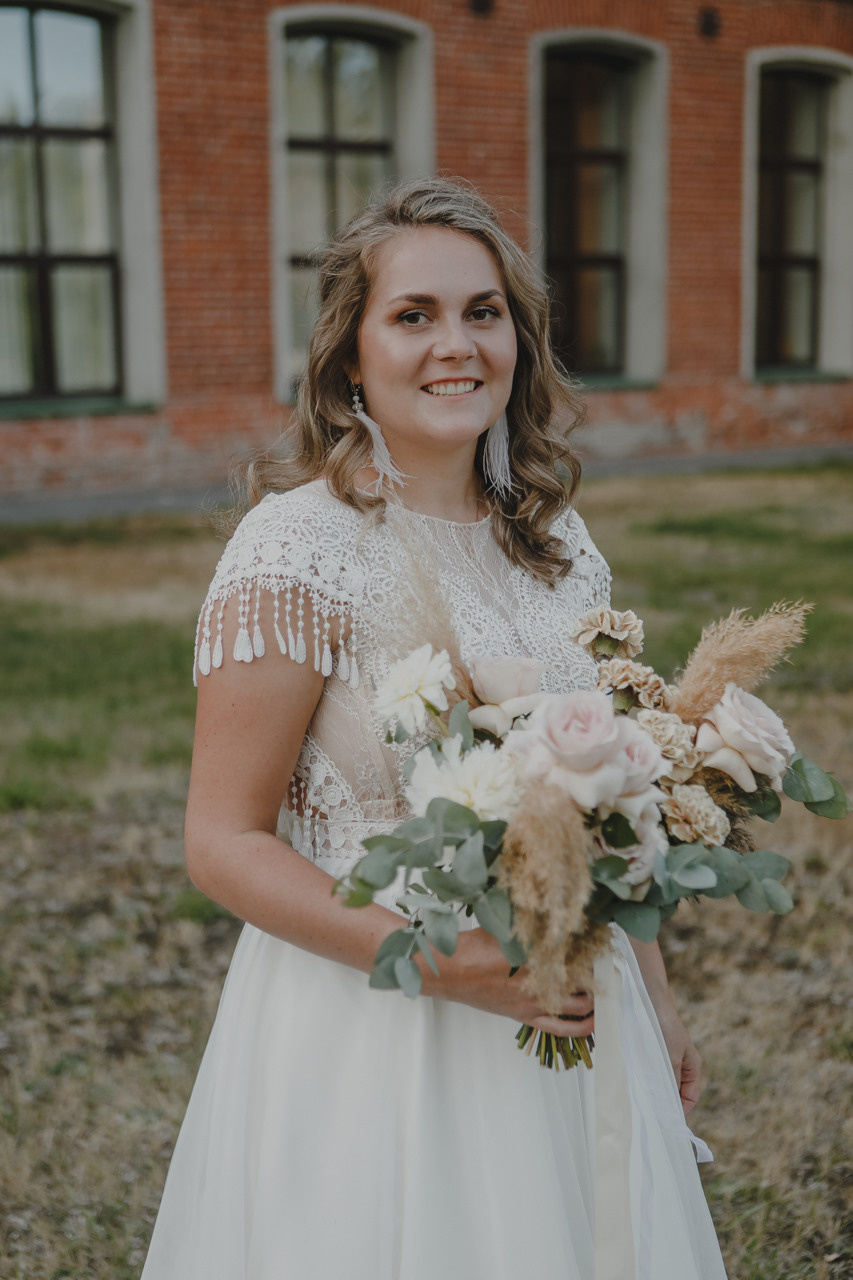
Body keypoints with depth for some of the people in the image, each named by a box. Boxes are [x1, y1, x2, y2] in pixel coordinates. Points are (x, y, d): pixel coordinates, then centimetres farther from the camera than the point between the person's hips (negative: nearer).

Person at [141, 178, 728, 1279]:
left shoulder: (557, 545, 2)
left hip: (562, 1014, 6)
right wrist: (446, 966, -24)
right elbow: (223, 840, -16)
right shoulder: (296, 550, -17)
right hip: (364, 1016, -6)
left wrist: (655, 1002, 14)